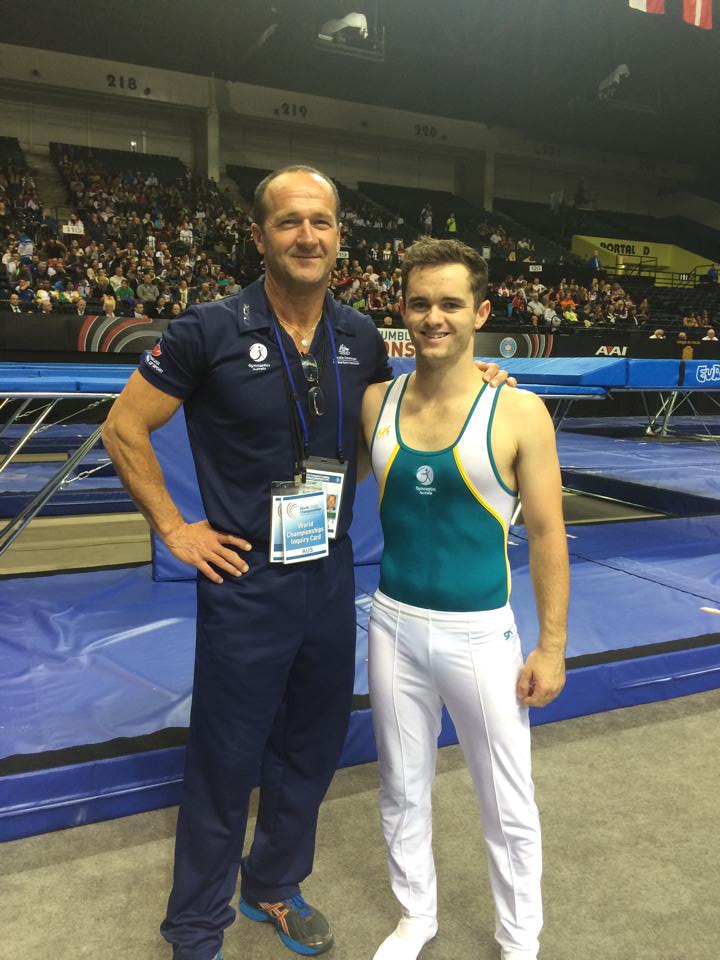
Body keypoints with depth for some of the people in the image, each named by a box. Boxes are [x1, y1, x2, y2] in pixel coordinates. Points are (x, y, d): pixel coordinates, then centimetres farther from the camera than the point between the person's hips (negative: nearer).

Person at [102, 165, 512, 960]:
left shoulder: (360, 337, 1)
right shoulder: (211, 329, -13)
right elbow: (124, 430, -6)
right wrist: (174, 529, -8)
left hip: (331, 577, 5)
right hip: (245, 582, -5)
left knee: (311, 749, 19)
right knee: (224, 762, 9)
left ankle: (274, 887, 46)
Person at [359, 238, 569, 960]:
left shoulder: (518, 414, -12)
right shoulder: (376, 401, -2)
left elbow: (546, 536, -7)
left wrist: (552, 647, -6)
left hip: (480, 635, -3)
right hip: (393, 625, 3)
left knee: (507, 807, 13)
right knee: (402, 791, 20)